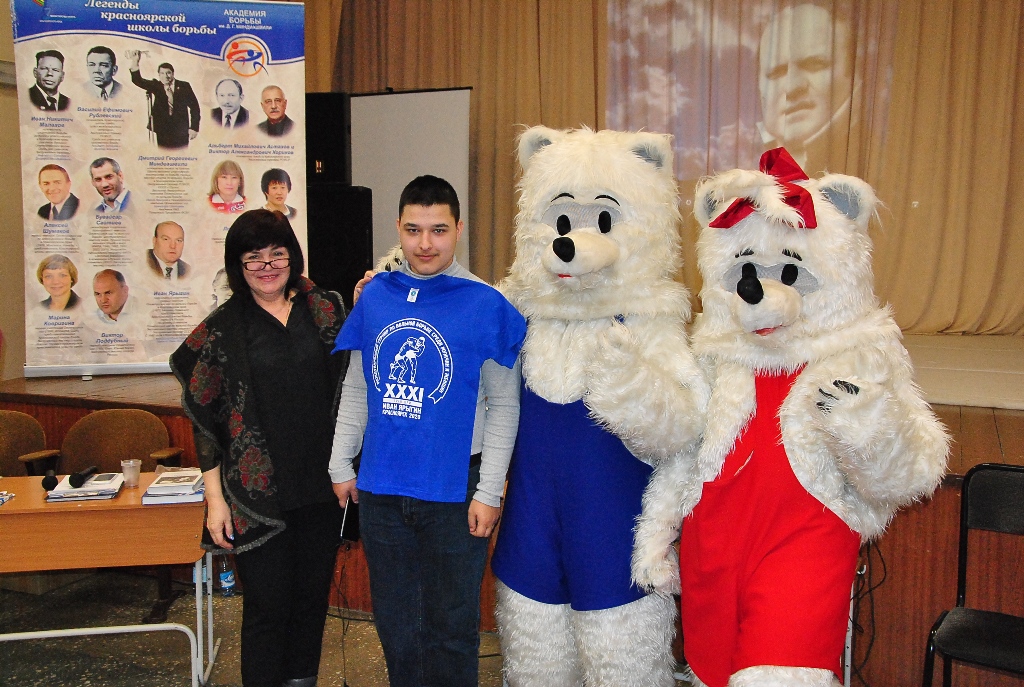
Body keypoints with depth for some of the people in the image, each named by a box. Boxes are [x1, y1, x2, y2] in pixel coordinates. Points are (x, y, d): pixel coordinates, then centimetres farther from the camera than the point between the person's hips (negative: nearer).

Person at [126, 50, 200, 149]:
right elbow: (138, 81, -7)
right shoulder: (155, 86, 7)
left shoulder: (184, 86, 4)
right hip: (162, 131, 1)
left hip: (181, 131, -1)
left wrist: (194, 127, -2)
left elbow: (194, 107, 4)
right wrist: (134, 63, -26)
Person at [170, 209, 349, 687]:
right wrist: (215, 498, -5)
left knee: (312, 595, 15)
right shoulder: (222, 329, -2)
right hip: (257, 494, -3)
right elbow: (205, 419, -1)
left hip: (320, 486, 3)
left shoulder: (323, 309, 5)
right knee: (267, 606, 4)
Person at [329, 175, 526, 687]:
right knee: (394, 621, 18)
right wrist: (341, 464, 9)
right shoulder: (375, 295, 2)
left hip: (454, 489, -3)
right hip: (380, 487, 4)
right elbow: (355, 389, 10)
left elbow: (504, 405, -6)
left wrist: (488, 491, -9)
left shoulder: (486, 304, -9)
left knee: (451, 625, 11)